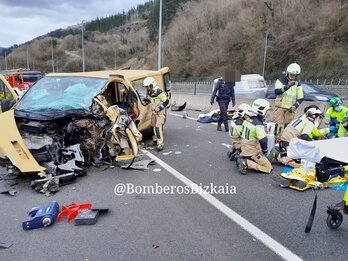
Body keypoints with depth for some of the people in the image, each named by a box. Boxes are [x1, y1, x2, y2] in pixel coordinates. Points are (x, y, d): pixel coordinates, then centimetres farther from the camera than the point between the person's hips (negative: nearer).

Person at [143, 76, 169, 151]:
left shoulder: (159, 92, -22)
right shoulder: (149, 93, 4)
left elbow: (166, 101, -19)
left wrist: (160, 108, -26)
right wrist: (146, 100, 1)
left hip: (160, 112, -9)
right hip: (154, 112, 9)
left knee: (158, 127, -17)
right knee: (154, 125, 19)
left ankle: (160, 143, -17)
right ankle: (155, 139, 38)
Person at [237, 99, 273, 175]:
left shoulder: (248, 120, 4)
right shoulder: (258, 124, -22)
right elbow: (263, 140, -28)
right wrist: (265, 151, -9)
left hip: (244, 150, 8)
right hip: (253, 153, -8)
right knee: (269, 168, 1)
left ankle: (242, 160, 7)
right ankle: (247, 163, -13)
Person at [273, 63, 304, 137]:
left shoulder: (297, 84, 10)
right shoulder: (280, 81, 0)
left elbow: (300, 98, 12)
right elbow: (277, 91, -19)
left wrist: (295, 105, -5)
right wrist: (287, 86, -31)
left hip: (290, 109, 3)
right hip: (280, 107, -3)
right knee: (279, 126, -8)